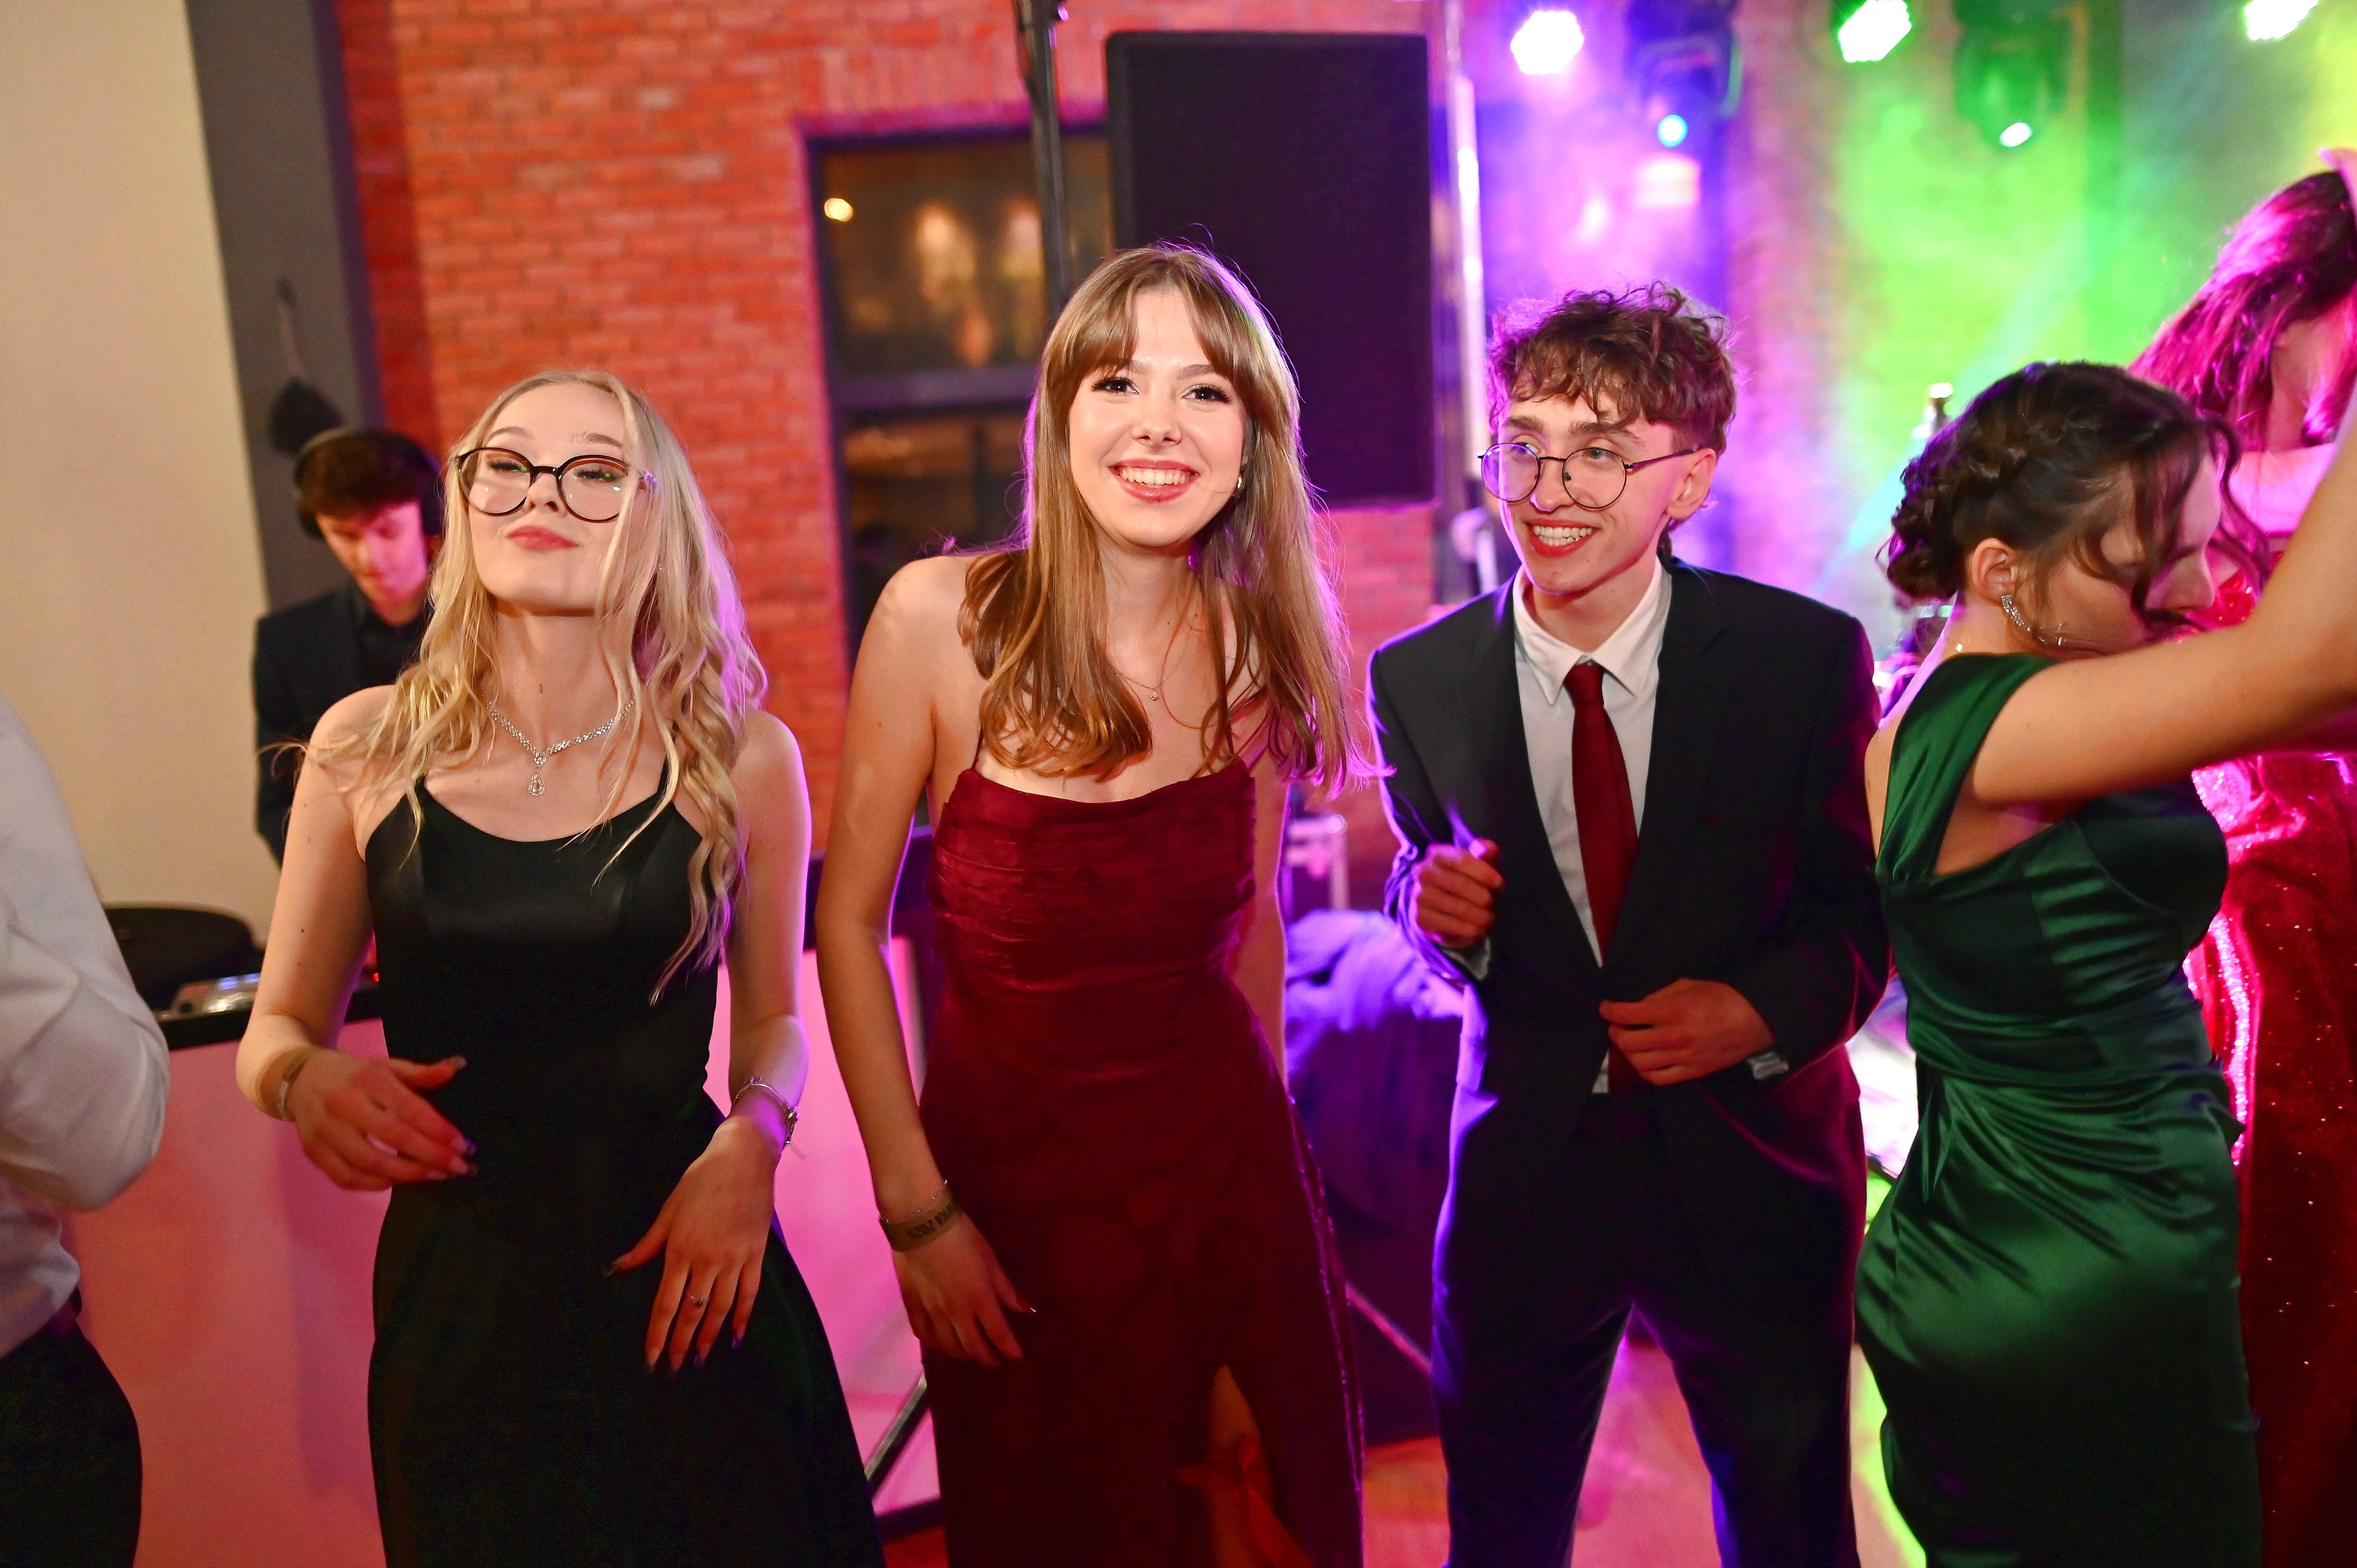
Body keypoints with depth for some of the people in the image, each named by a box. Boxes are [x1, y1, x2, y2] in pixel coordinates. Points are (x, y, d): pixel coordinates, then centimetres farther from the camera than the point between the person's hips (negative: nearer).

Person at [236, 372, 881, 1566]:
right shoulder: (366, 747, -3)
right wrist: (308, 1078, -14)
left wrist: (749, 1143, -11)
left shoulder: (742, 758, -5)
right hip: (457, 1275, 1)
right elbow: (277, 1025, 7)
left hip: (685, 1265, 0)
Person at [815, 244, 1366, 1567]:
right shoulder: (942, 617, -18)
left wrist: (1271, 1144, 11)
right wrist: (913, 1207, -12)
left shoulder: (1261, 641, -6)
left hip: (1228, 1164, 3)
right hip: (1014, 1170, -2)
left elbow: (1252, 916, 6)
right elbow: (850, 925, -11)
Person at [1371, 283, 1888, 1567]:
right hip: (1525, 1161, 1)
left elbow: (1868, 896, -2)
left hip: (1752, 1164, -1)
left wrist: (1766, 1008, -20)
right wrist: (1434, 900, -16)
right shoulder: (1419, 680, -7)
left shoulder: (1807, 657, -12)